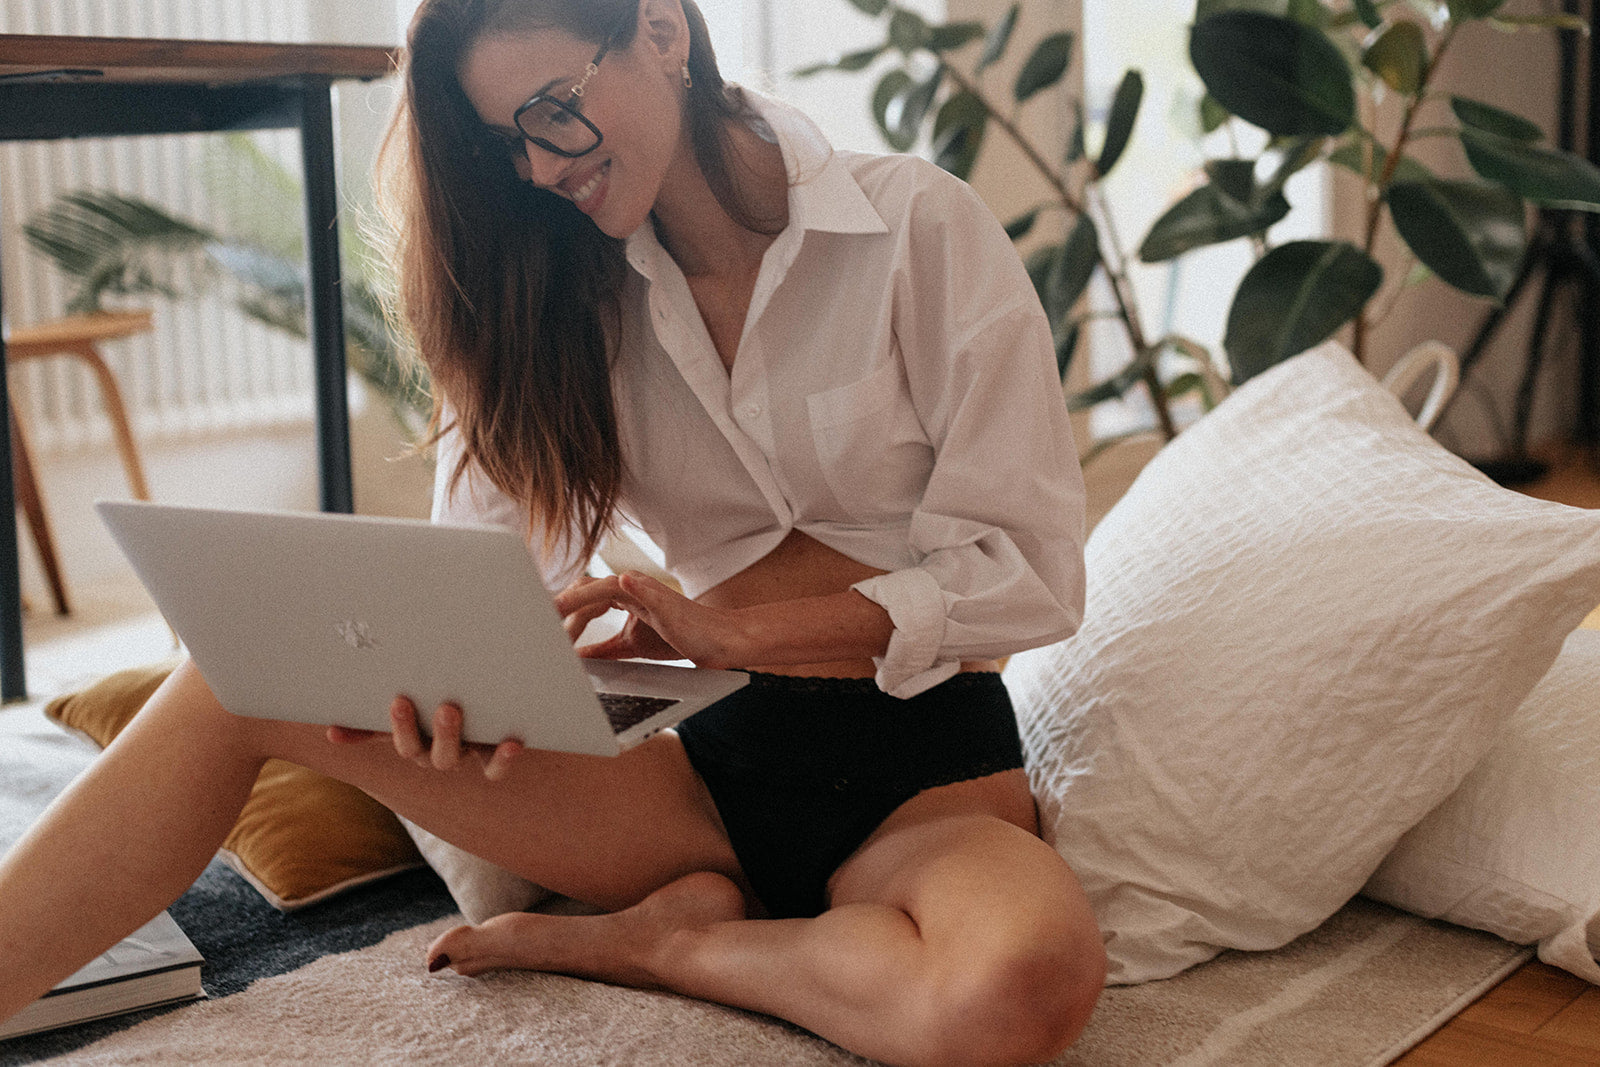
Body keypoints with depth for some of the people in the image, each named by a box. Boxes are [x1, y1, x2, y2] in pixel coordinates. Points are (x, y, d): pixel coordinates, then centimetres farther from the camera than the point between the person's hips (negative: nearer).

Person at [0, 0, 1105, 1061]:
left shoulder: (920, 227, -5)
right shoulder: (582, 296, 9)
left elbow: (1028, 570, -10)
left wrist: (727, 631, -21)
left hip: (925, 776, -3)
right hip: (718, 759, 4)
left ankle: (648, 943, -15)